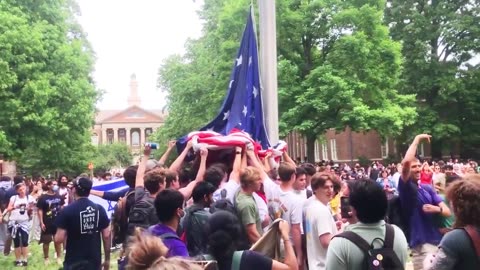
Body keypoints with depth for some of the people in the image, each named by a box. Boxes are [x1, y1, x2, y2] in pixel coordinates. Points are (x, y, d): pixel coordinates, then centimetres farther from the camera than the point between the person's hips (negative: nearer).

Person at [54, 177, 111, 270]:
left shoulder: (67, 210, -12)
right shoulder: (99, 209, -2)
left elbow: (59, 239, -13)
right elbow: (106, 236, -1)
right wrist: (107, 259, 9)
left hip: (74, 262, -3)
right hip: (95, 261, 3)